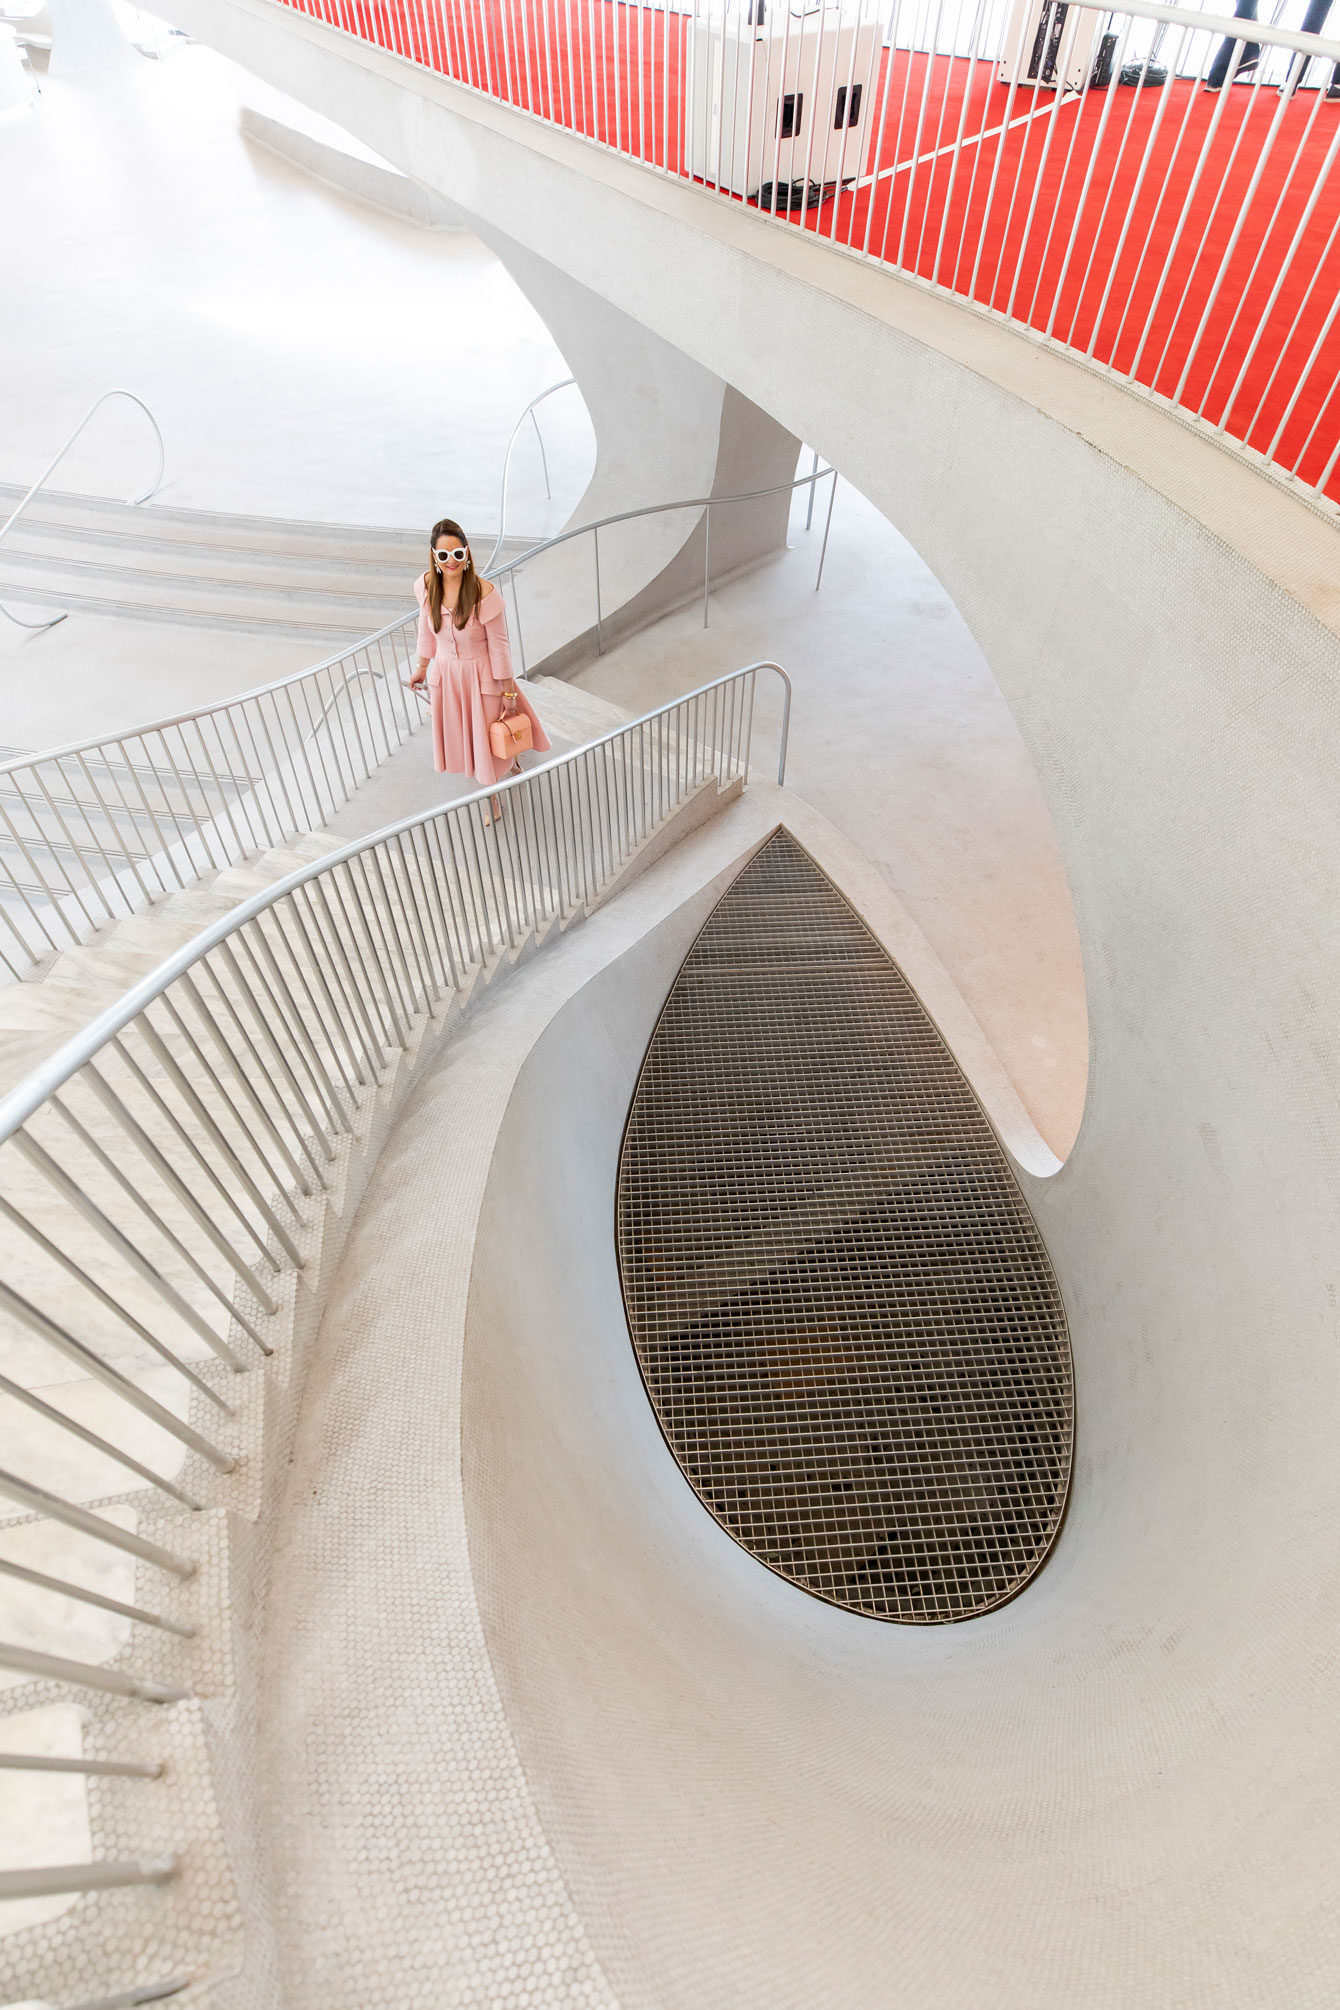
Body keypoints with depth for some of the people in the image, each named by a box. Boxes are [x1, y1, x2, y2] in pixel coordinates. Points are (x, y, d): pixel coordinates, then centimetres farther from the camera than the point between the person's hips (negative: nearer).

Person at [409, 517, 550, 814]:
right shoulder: (426, 586, -12)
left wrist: (508, 690, -12)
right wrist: (422, 667, 16)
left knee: (489, 733, 11)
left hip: (481, 674, -4)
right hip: (445, 673, 4)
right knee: (459, 733, 19)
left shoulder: (485, 593, -25)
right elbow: (426, 629, 5)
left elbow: (499, 645, -17)